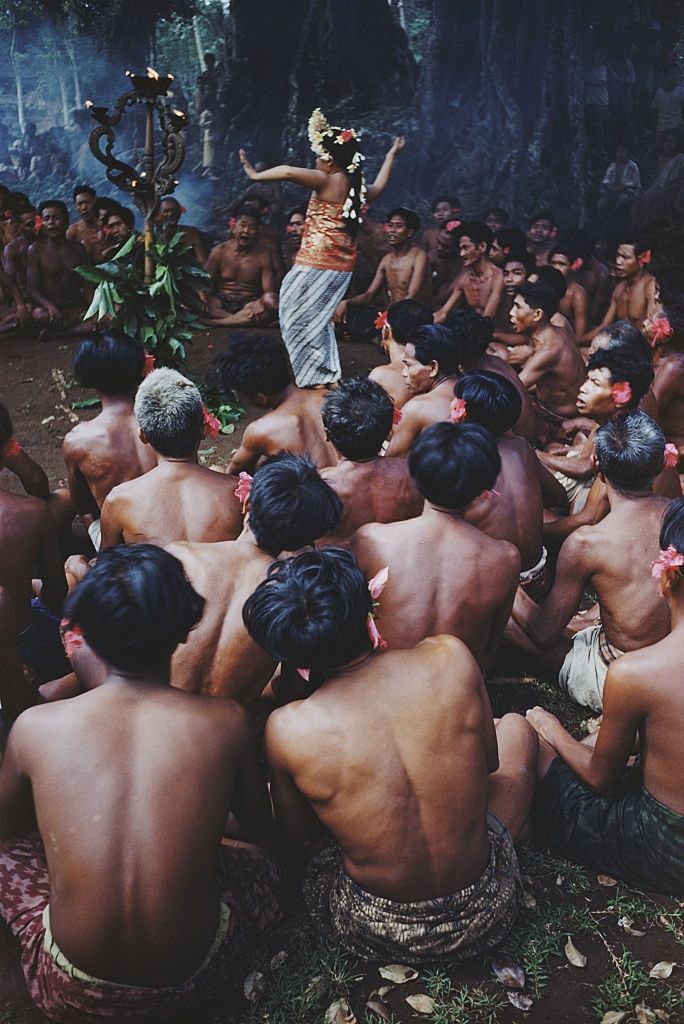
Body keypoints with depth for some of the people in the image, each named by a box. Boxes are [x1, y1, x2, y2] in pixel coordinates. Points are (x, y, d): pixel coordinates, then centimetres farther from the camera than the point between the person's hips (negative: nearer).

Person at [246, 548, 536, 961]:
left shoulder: (288, 730, -22)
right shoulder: (450, 656, -19)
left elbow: (300, 843, -4)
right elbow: (490, 761, 0)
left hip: (371, 932, 0)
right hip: (486, 914, 1)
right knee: (516, 727, 25)